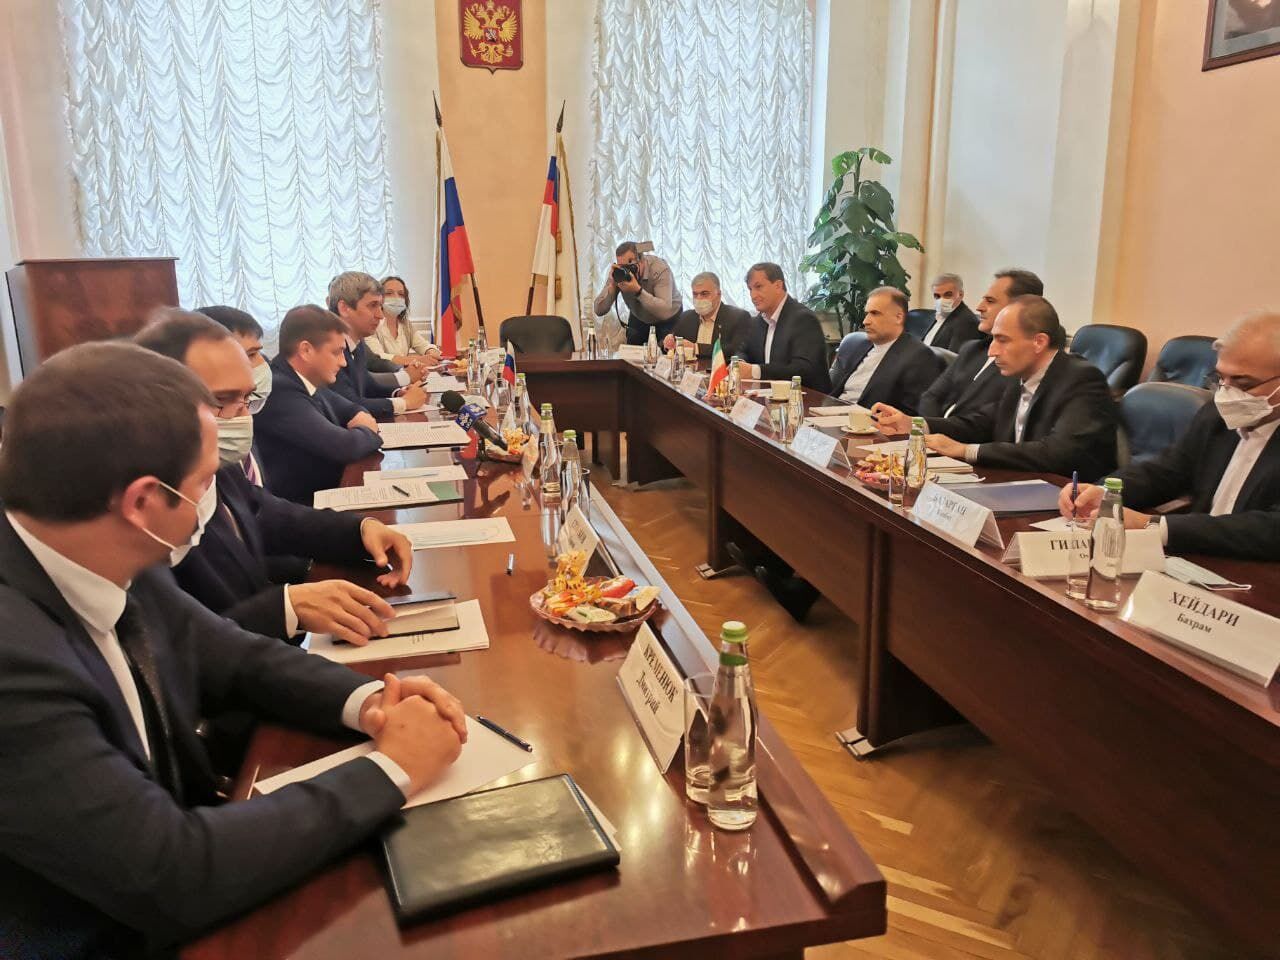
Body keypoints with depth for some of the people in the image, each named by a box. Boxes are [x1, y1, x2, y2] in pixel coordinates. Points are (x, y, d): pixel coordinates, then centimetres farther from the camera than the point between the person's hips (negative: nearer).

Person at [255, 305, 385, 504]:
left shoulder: (307, 381, 2)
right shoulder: (279, 390, -23)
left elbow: (350, 410, 19)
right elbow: (345, 446, -28)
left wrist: (362, 418, -4)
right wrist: (367, 431, -6)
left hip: (334, 488, 8)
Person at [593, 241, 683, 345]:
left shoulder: (660, 269, -33)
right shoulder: (617, 272, -21)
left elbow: (665, 312, -45)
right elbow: (599, 311, -24)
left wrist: (638, 290, -50)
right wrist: (612, 285, -38)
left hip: (668, 319, -3)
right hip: (638, 318, 3)